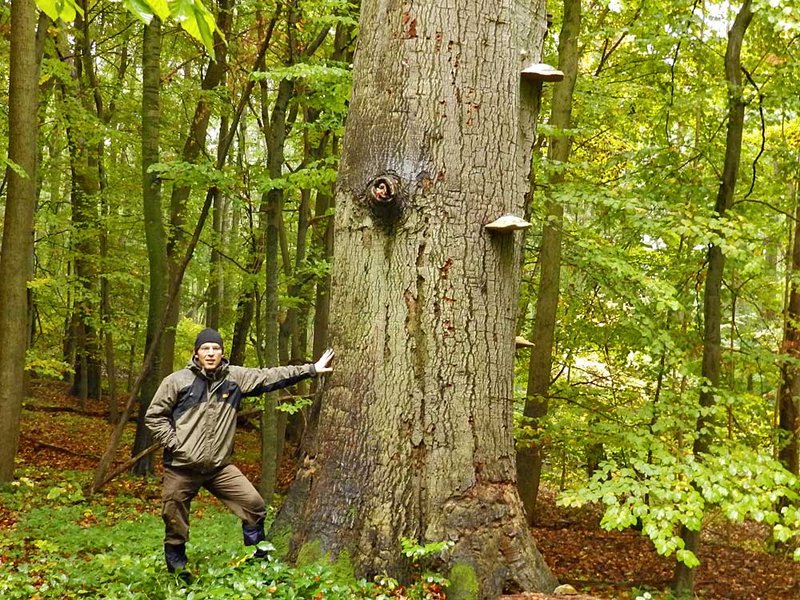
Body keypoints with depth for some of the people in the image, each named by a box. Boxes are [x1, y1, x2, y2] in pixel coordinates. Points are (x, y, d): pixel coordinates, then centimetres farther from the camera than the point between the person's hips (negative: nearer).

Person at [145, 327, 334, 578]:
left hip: (219, 466, 3)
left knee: (254, 504, -1)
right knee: (175, 522, 6)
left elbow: (270, 376, 3)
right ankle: (177, 571, 27)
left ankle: (259, 558, 18)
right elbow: (154, 416, 1)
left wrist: (310, 369, 0)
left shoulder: (235, 377, 3)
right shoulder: (177, 381, -6)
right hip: (181, 467, -3)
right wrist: (174, 443, -8)